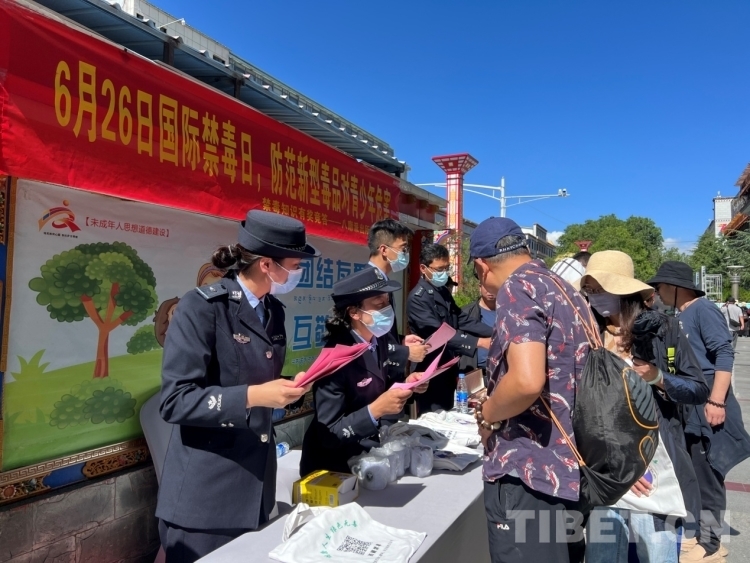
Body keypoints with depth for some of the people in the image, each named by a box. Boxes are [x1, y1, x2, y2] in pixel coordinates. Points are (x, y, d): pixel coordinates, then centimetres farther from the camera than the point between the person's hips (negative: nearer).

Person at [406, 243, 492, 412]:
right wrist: (479, 342, -34)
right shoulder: (418, 298, -20)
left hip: (448, 368, 9)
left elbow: (462, 319, 3)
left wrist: (493, 333, -11)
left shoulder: (444, 291, 9)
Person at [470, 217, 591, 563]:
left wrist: (487, 415, -10)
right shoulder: (565, 289, 12)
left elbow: (528, 381, -29)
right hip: (568, 467, 10)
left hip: (528, 472, -9)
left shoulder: (518, 288, -15)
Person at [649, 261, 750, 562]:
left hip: (706, 403, -9)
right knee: (694, 474, 16)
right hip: (687, 405, 9)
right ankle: (701, 533, 29)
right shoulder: (681, 317, 13)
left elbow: (725, 354, -19)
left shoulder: (703, 309, -12)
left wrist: (716, 401, -24)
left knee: (707, 474, 0)